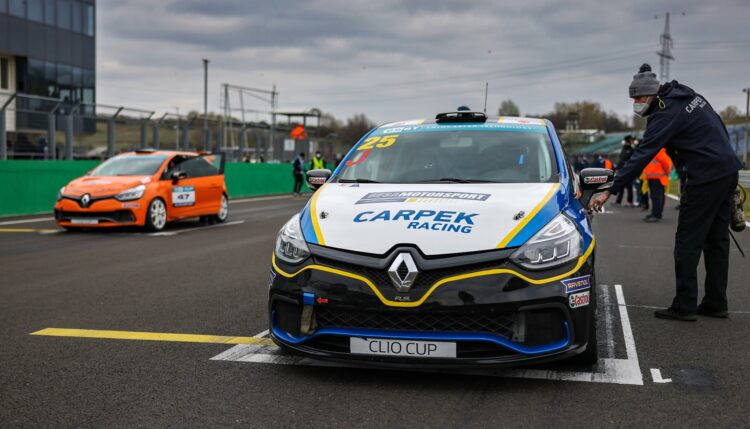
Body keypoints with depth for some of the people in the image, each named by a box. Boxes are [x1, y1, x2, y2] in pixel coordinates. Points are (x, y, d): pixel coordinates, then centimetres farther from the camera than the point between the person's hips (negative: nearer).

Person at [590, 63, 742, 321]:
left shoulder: (666, 114, -16)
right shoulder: (689, 95, 11)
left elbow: (642, 157, -22)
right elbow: (720, 129, 17)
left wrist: (610, 191, -22)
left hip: (705, 179, -9)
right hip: (729, 171, 9)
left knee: (688, 242, -3)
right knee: (717, 240, 13)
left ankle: (684, 306, -1)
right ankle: (715, 304, 19)